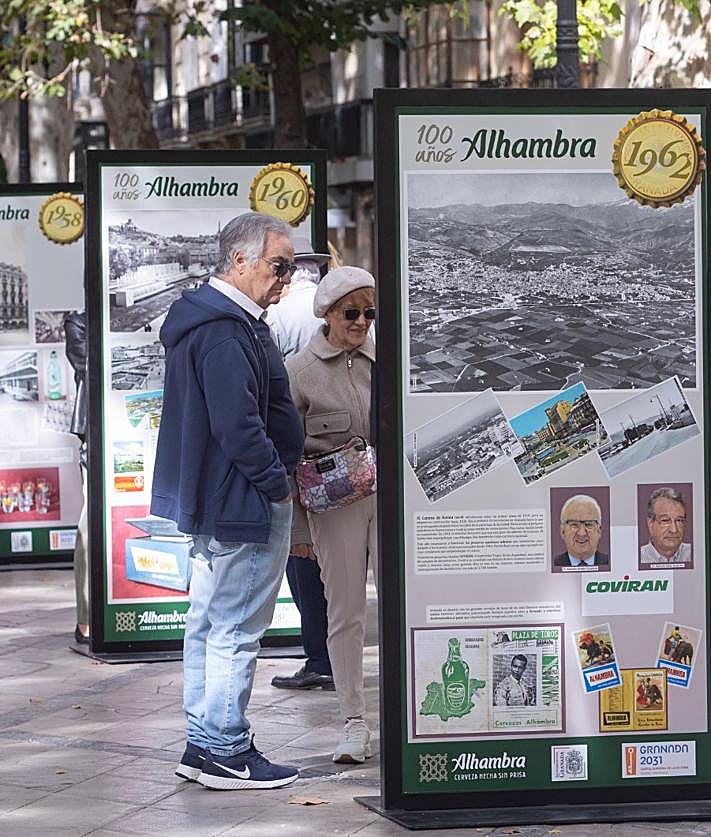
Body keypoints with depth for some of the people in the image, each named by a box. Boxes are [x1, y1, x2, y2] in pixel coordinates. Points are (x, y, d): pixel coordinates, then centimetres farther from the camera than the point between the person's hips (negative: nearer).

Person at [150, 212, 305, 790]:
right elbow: (238, 424, -25)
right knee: (236, 630, -5)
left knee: (209, 623, 15)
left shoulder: (224, 320, 15)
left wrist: (280, 472, 17)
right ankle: (226, 753, 0)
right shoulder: (226, 331, -20)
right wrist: (276, 482, -16)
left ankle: (204, 745, 23)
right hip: (245, 503, -11)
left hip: (211, 502, 11)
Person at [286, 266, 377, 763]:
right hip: (334, 502, -3)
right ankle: (355, 725, 11)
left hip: (389, 494, 3)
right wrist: (296, 527, -3)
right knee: (346, 613, 2)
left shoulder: (383, 360, 8)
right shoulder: (300, 370, -2)